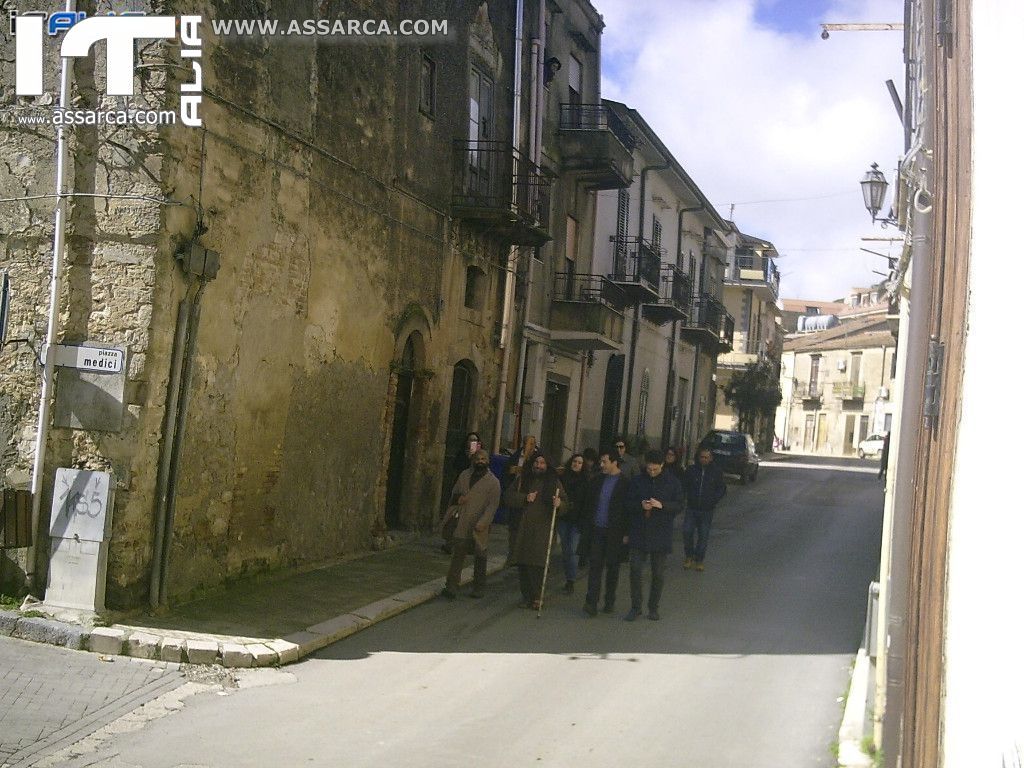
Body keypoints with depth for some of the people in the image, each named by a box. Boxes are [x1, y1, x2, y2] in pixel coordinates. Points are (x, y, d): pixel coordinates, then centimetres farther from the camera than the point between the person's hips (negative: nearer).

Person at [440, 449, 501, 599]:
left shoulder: (493, 482, -2)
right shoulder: (465, 475, 12)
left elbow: (492, 505, -8)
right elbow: (454, 491, 22)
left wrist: (483, 523, -17)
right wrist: (457, 498, -2)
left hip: (479, 526, -3)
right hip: (462, 524, 3)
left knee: (480, 557, 7)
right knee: (457, 554, -6)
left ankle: (478, 588, 19)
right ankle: (451, 586, -7)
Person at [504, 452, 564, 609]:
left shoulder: (553, 481, 7)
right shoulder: (522, 479, 12)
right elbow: (508, 497, 10)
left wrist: (559, 502, -18)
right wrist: (525, 498, -5)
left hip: (542, 529, -3)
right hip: (522, 529, 3)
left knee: (537, 564, -12)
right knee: (523, 564, 1)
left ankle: (537, 597, -5)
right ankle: (526, 596, 10)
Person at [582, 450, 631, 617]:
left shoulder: (625, 483, -8)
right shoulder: (598, 481, 7)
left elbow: (629, 509, -8)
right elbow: (590, 504, 13)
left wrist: (626, 533, -10)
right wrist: (589, 526, 7)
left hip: (615, 532, -3)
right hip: (597, 530, 3)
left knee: (612, 567, 8)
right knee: (595, 565, -3)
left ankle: (609, 602, 19)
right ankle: (591, 602, -6)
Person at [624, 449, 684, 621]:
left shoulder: (672, 483, -1)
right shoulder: (637, 481, 2)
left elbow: (679, 506, -2)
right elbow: (628, 503, 5)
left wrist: (662, 505, -19)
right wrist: (640, 505, -16)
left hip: (661, 535, 0)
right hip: (638, 533, 0)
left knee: (658, 573, 8)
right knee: (635, 569, -3)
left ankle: (653, 607, 23)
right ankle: (636, 606, 9)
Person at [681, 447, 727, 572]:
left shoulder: (716, 472, 0)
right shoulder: (691, 470, 1)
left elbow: (722, 489, 5)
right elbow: (684, 485, 9)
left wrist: (712, 500, -7)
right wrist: (689, 497, -5)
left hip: (707, 510, -1)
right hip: (691, 508, 1)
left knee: (703, 535, 5)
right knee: (687, 532, -3)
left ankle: (699, 560, 17)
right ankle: (689, 556, 15)